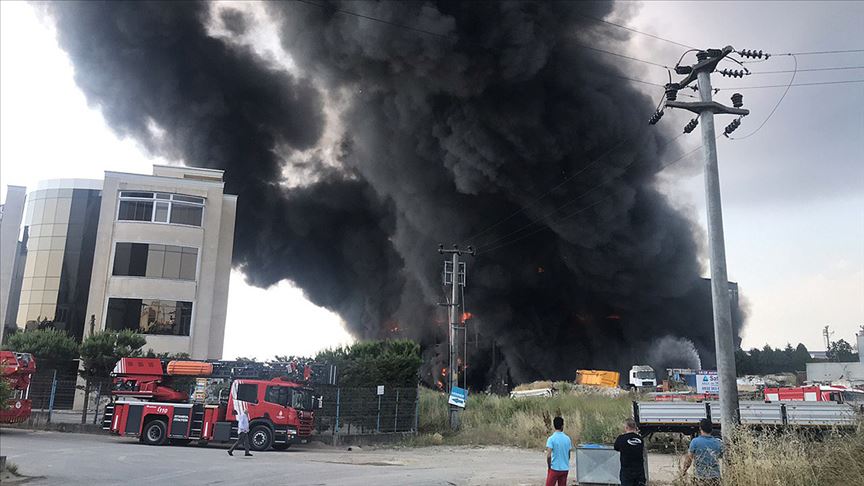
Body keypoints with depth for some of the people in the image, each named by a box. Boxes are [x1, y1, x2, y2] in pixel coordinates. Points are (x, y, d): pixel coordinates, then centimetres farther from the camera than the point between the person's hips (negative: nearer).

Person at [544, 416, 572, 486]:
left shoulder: (551, 439, -13)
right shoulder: (567, 438, 2)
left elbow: (548, 456, -19)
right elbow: (569, 455, 9)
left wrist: (549, 466, -4)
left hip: (555, 468, -4)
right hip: (565, 469, 4)